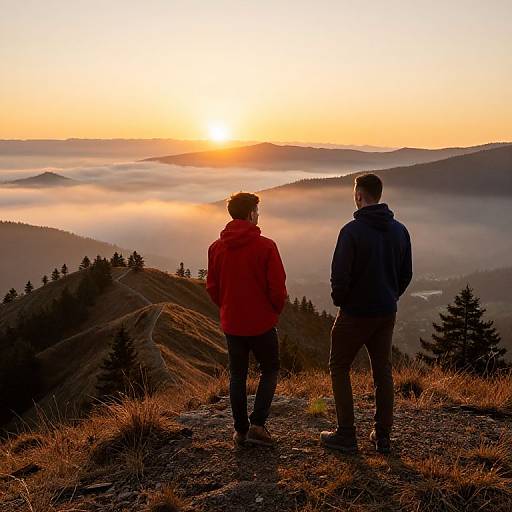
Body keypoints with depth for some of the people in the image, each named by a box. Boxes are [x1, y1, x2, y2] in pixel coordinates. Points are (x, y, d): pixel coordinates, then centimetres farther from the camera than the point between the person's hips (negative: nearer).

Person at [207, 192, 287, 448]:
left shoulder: (216, 247, -1)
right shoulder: (265, 246, -15)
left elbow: (212, 287, 5)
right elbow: (278, 287, -14)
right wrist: (275, 310, 4)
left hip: (231, 323, 4)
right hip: (262, 323, -4)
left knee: (237, 375, 16)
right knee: (270, 370, 15)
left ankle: (240, 429, 21)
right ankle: (257, 424, 5)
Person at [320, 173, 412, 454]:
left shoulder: (352, 230, -18)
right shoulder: (399, 230, 2)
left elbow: (340, 276, -20)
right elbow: (406, 275, 7)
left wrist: (339, 300, -1)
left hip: (355, 314, -6)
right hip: (387, 314, 6)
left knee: (339, 368, 10)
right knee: (383, 370, 16)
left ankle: (346, 435, 13)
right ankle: (382, 436, 22)